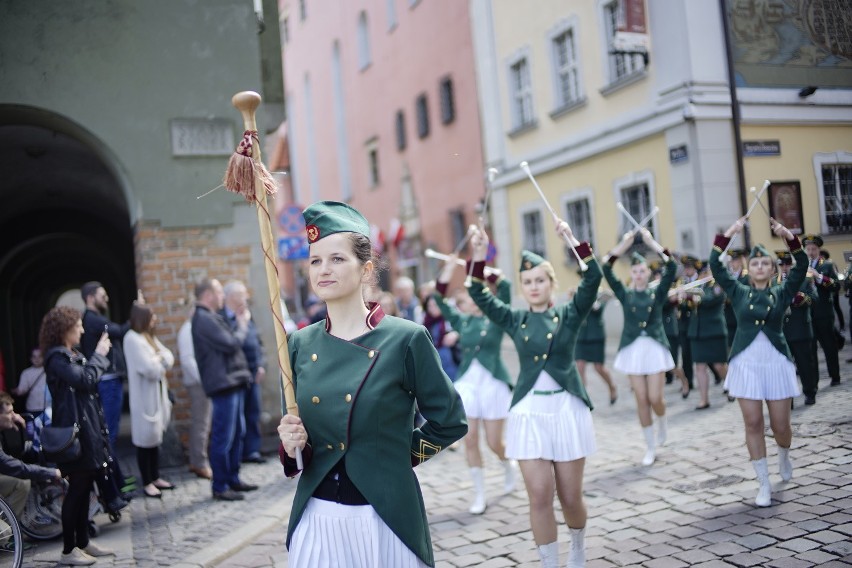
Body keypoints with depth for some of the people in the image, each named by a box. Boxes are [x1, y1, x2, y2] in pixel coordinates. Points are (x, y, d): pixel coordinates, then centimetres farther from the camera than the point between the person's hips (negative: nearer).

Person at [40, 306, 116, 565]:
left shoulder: (72, 354, 17)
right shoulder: (56, 357, -13)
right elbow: (85, 379, -24)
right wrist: (98, 355, -13)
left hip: (87, 427, 9)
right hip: (75, 430, -9)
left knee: (85, 487, 13)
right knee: (77, 489, -4)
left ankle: (83, 542, 22)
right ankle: (69, 550, 5)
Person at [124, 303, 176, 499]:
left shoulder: (150, 337, 13)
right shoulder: (132, 339, -15)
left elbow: (169, 357, 7)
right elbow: (150, 369, -22)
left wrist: (159, 360, -12)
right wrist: (161, 361, -4)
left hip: (157, 394, 9)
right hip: (144, 396, -9)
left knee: (156, 437, 15)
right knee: (145, 439, -1)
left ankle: (155, 478, 24)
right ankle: (147, 483, 8)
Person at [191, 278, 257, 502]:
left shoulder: (211, 317, 19)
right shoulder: (204, 319, -14)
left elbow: (231, 343, 19)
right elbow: (230, 344, -19)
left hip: (233, 382, 10)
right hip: (223, 383, -10)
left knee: (237, 432, 16)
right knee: (223, 437, -4)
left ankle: (233, 479, 25)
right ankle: (220, 487, 4)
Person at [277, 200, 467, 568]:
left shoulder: (407, 338, -11)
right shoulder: (300, 344, 2)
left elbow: (450, 422, -2)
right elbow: (300, 428, 12)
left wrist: (399, 453, 3)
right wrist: (292, 446, -8)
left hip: (386, 518, -3)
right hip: (316, 519, 3)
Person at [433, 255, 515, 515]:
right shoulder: (461, 321, 8)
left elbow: (505, 287, -13)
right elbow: (439, 298, 1)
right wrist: (449, 267, -4)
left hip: (493, 383, -3)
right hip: (467, 384, 3)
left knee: (494, 442, 2)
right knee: (470, 440, 1)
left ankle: (508, 467, 36)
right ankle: (480, 495, 13)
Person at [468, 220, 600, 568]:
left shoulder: (569, 314, 1)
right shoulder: (515, 321, 5)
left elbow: (593, 279, -12)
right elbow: (479, 296, -4)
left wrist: (572, 241, -20)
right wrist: (479, 257, -15)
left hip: (567, 409, -1)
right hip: (529, 412, 1)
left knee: (570, 497, 8)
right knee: (540, 498, -2)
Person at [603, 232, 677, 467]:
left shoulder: (657, 293, 4)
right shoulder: (625, 294, 4)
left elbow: (671, 267, -9)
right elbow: (607, 270, -6)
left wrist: (651, 242, -10)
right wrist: (624, 244, -10)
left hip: (655, 348, -1)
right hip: (633, 349, 1)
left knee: (655, 398, -5)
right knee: (641, 400, 2)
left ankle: (663, 422, 31)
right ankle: (651, 447, 15)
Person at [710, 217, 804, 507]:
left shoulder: (782, 293, 4)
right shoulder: (739, 292, 5)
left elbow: (802, 266, -6)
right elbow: (716, 267, -3)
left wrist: (788, 236, -15)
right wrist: (728, 234, -10)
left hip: (776, 363, 0)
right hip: (746, 364, 0)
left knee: (780, 425, 4)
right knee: (753, 424, 0)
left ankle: (784, 456, 40)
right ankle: (764, 484, 10)